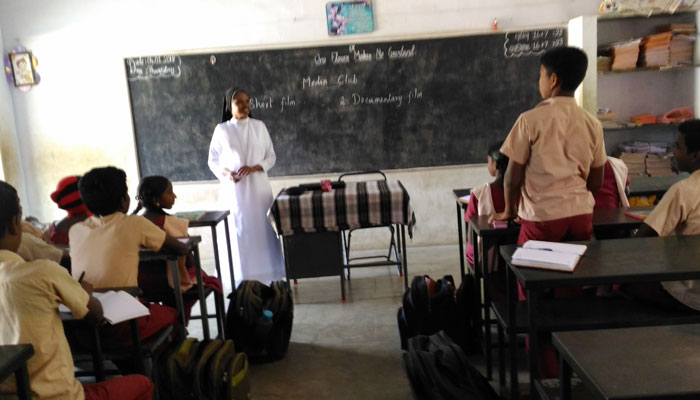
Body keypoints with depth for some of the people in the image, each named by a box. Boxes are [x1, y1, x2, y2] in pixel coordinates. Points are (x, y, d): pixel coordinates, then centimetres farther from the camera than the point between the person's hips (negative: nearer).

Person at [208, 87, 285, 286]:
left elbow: (271, 156, 5)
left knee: (264, 229, 3)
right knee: (239, 231, 0)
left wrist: (254, 168, -13)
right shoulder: (221, 130, 1)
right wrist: (226, 173, -15)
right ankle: (244, 280, 8)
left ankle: (273, 277, 13)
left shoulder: (259, 126, 4)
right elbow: (213, 161, 5)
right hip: (234, 189, -1)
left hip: (259, 187, 1)